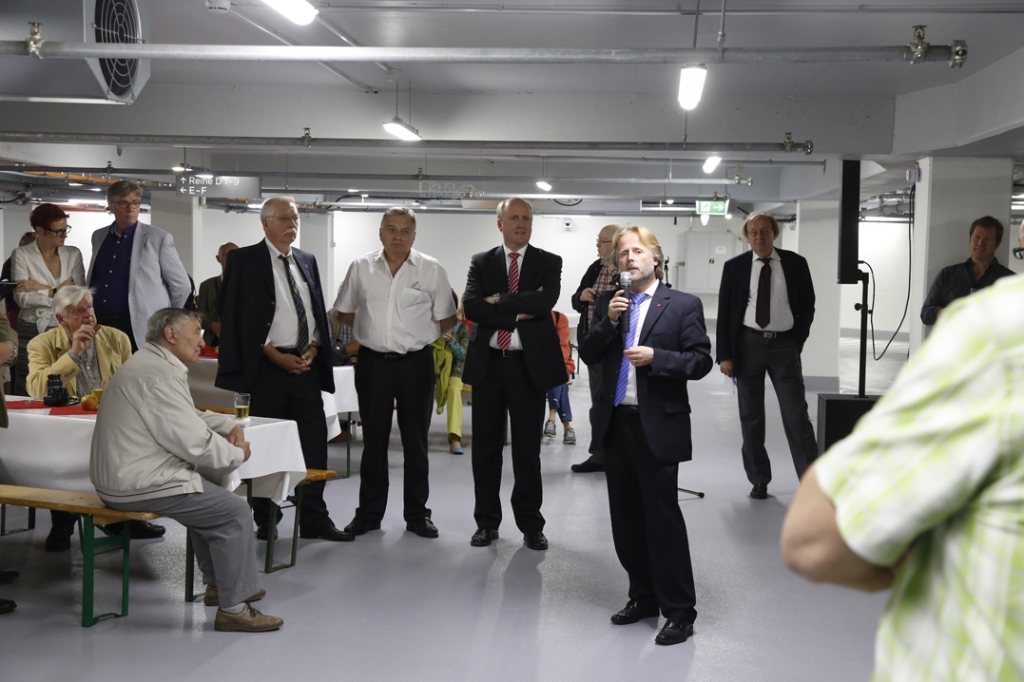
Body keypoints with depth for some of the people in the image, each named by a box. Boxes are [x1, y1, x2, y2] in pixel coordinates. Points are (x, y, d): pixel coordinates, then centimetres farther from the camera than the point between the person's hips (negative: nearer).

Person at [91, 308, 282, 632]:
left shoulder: (149, 364, 16)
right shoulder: (158, 375, -20)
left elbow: (190, 417, 26)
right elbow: (195, 442, -22)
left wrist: (231, 424, 9)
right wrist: (238, 454, -5)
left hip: (122, 476, 11)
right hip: (139, 484, -11)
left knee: (208, 498, 26)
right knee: (234, 510, -8)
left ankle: (218, 583, 34)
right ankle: (233, 608, -2)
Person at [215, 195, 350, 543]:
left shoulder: (307, 261, 15)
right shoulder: (245, 260, -2)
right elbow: (238, 318, -8)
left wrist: (313, 350, 0)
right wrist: (276, 356, -12)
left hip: (306, 366, 5)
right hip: (268, 366, -5)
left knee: (314, 443, 4)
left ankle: (314, 519, 11)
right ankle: (265, 520, 13)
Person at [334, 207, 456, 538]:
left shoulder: (431, 270, -2)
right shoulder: (361, 268, 3)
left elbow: (446, 321, 3)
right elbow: (346, 312, 13)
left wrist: (418, 335, 4)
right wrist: (373, 331, 8)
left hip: (416, 363, -1)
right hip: (372, 363, 1)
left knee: (415, 440, 7)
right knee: (373, 440, 8)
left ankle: (417, 514, 17)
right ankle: (369, 513, 18)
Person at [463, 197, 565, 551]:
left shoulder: (549, 263, 4)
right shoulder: (481, 262, 8)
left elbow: (545, 301, -15)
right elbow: (471, 306, -8)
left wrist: (497, 301, -12)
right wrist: (518, 313, -14)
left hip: (529, 364, -2)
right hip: (487, 363, 2)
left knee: (528, 449, 6)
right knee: (486, 449, 8)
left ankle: (531, 525, 17)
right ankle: (487, 522, 21)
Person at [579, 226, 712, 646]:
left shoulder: (683, 305, -2)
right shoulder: (608, 303, 11)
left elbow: (701, 360, -6)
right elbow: (588, 356, 5)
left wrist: (656, 357, -18)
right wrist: (608, 321, -9)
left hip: (658, 426, -5)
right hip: (616, 424, 5)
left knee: (663, 517, -3)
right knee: (626, 518, 12)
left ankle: (679, 611, 7)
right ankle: (643, 597, 27)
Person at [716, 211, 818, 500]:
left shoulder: (795, 264, 1)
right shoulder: (734, 267, 1)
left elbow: (807, 306, 7)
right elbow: (724, 312, 1)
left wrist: (797, 343, -1)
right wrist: (725, 355, -5)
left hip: (784, 345, -1)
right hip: (748, 344, 1)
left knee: (797, 416, -3)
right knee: (751, 417, 7)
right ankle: (759, 480, 18)